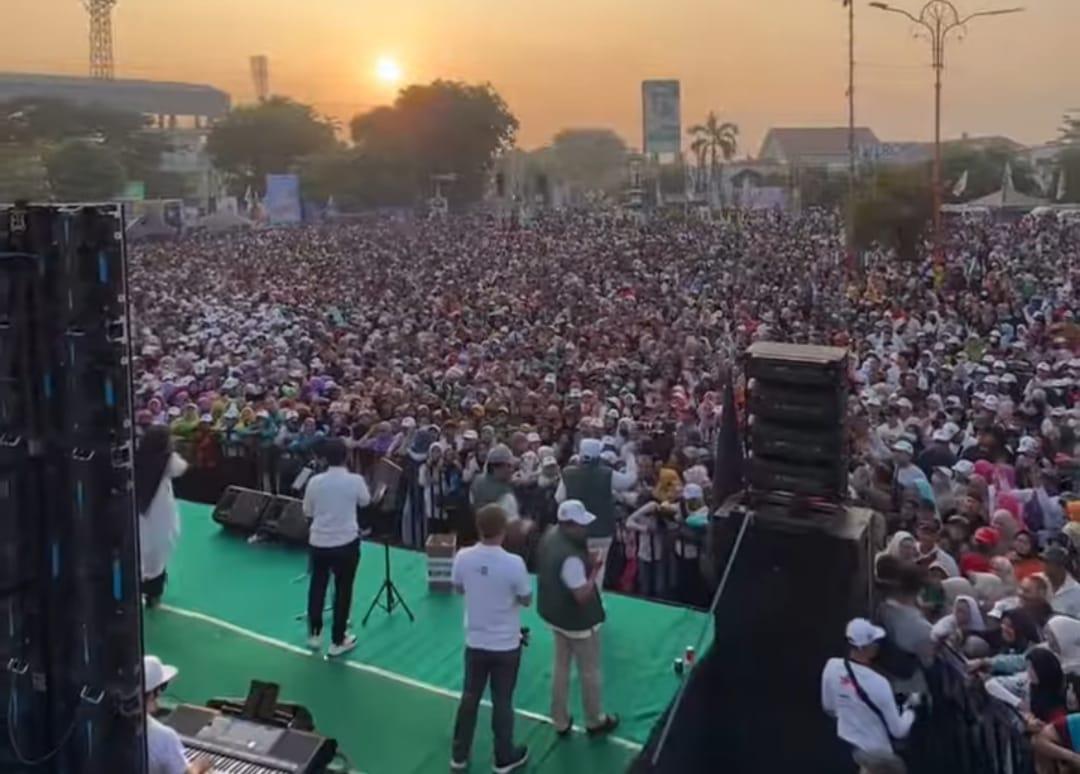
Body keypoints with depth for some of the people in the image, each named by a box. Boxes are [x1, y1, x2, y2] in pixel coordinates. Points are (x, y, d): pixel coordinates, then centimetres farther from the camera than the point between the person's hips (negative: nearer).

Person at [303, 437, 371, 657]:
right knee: (343, 589, 7)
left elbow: (307, 512, 6)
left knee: (317, 586, 18)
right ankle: (337, 641, 13)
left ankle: (314, 634, 26)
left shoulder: (315, 481, -7)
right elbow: (365, 501, 8)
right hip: (346, 542, -2)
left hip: (319, 541, 3)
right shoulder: (355, 480, -12)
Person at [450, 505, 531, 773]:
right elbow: (526, 600, -10)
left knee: (469, 697, 18)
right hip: (506, 644, -3)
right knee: (502, 702, 12)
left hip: (475, 642, 3)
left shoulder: (463, 557, -14)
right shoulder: (514, 563, -25)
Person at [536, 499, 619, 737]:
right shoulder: (570, 557, -36)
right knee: (590, 672, 14)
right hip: (578, 621, -8)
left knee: (561, 668, 22)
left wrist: (586, 561, -3)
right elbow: (583, 595, -31)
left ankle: (560, 721, 35)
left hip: (555, 614, 8)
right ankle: (595, 721, 34)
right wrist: (595, 569, -20)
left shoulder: (550, 535, -7)